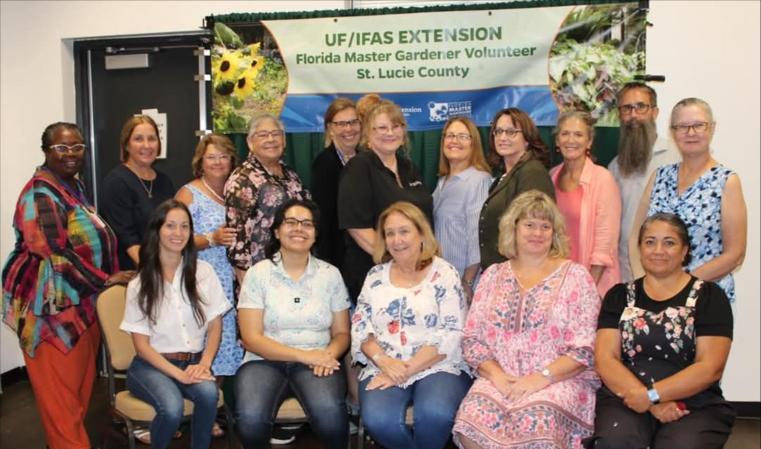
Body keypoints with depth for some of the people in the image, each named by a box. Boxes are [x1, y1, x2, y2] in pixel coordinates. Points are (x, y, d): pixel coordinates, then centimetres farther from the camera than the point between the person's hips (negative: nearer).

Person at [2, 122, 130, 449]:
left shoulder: (74, 185, 11)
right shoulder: (41, 194, -16)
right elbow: (56, 254, -23)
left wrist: (108, 277, 14)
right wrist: (105, 280, -17)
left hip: (83, 300, 9)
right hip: (52, 304, -9)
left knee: (82, 380, 16)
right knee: (60, 386, 0)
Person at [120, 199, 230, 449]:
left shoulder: (203, 272, 4)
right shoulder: (140, 284, 0)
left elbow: (215, 326, 4)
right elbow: (141, 345, -4)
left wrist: (204, 364, -14)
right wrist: (179, 373, -17)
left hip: (193, 361, 2)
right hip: (151, 365, -1)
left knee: (209, 393, -32)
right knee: (172, 408, -31)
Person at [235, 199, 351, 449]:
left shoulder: (330, 274, 7)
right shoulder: (258, 274, 0)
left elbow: (342, 332, 9)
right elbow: (251, 338, -6)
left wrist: (329, 355, -15)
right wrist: (304, 355, -17)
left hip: (317, 362, 1)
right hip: (266, 361, 0)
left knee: (329, 413, -32)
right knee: (251, 417, -31)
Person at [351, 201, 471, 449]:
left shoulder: (445, 273, 0)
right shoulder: (375, 276, 12)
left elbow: (453, 335, -8)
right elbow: (359, 327, 8)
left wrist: (407, 370, -14)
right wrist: (383, 361, -12)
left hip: (438, 367, -2)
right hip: (384, 369, 3)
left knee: (435, 414, -33)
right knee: (378, 419, -28)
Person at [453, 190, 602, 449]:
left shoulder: (575, 276, 3)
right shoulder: (493, 275, 12)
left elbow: (584, 349, -3)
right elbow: (471, 340, 9)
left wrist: (541, 378, -14)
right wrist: (496, 375, -8)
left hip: (558, 381, -2)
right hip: (499, 379, 3)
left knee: (535, 428, -33)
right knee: (472, 422, -27)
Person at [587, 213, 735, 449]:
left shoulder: (709, 296, 6)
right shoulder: (619, 295, 12)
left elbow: (710, 367, -4)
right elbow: (605, 359, 1)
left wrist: (651, 395, -15)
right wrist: (653, 403, -13)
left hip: (695, 406, -1)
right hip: (626, 400, 1)